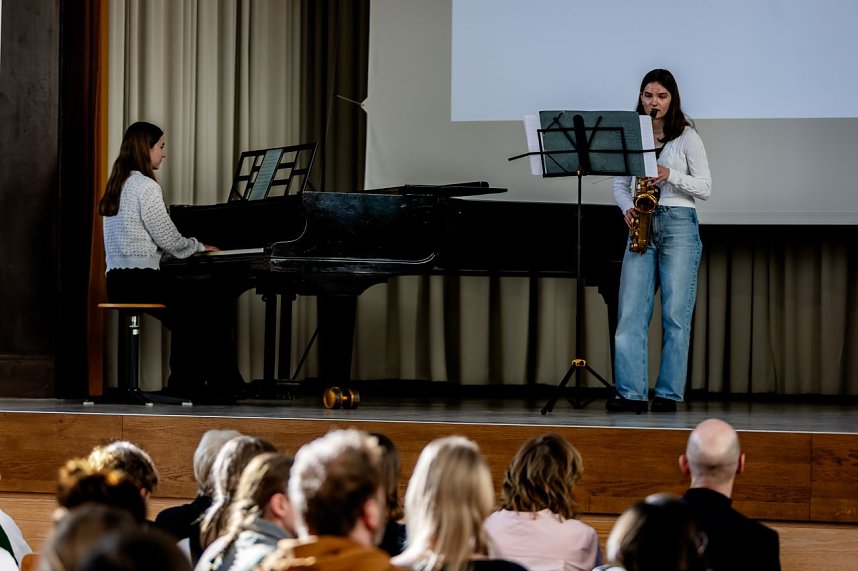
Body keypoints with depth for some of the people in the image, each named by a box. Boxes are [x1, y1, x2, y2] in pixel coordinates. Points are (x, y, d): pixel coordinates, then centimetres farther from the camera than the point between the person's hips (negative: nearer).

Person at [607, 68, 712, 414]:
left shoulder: (687, 137, 2)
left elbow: (705, 187, -1)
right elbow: (619, 183, 14)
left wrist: (670, 175, -15)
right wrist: (627, 208, -6)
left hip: (679, 224, -4)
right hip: (642, 226, 4)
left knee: (675, 314, -5)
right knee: (630, 312, -5)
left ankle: (669, 394, -2)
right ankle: (631, 393, -7)